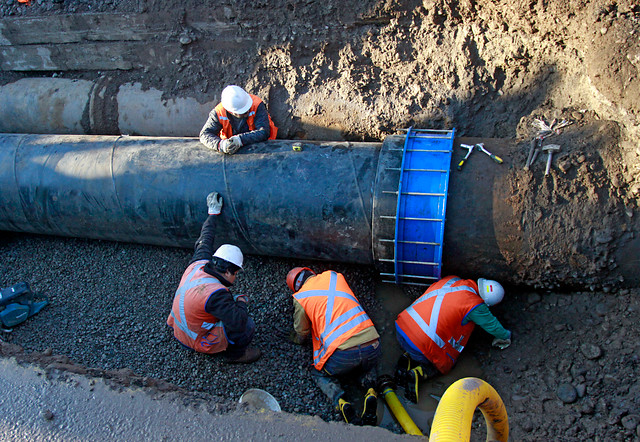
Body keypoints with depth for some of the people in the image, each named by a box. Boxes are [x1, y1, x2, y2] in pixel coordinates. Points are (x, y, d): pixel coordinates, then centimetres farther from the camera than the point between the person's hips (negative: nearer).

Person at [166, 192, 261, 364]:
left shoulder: (198, 265, -12)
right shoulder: (215, 293, -34)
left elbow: (204, 243, 8)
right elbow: (238, 323, -36)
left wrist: (213, 213, 19)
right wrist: (241, 302, -16)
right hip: (198, 341, -9)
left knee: (229, 302, 16)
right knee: (248, 325, -15)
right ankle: (234, 353, 9)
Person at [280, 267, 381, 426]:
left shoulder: (300, 297, 9)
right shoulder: (334, 276, 17)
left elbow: (301, 335, 23)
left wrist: (292, 337, 47)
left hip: (343, 355, -3)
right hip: (372, 346, 4)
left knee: (319, 373, 26)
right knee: (368, 364, 36)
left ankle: (341, 403, -2)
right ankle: (370, 391, 5)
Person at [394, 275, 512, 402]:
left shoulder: (452, 279, 9)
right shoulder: (476, 305, -8)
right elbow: (492, 325, 10)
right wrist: (506, 336, 34)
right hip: (421, 345, -6)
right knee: (444, 364, 23)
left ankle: (407, 359, 9)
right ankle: (416, 374, -2)